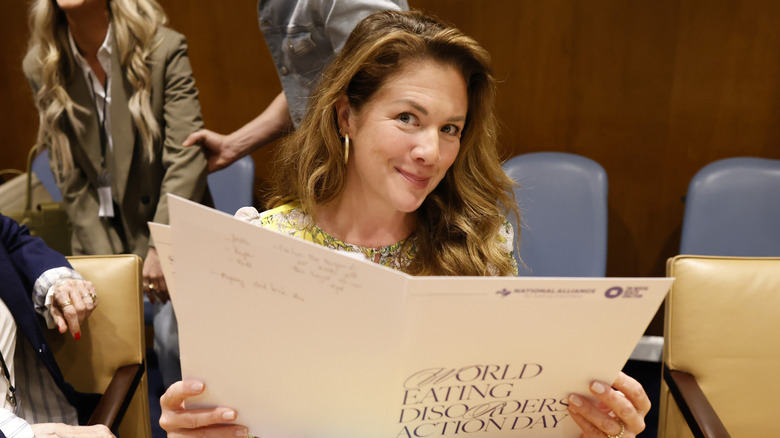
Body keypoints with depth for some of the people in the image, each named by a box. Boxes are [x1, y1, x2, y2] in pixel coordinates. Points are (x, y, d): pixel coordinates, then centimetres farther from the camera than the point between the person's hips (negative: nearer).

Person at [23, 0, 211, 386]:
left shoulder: (164, 48, -10)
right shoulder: (40, 67, 2)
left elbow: (186, 158, -15)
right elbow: (71, 180, 2)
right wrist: (107, 262, -6)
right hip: (101, 238, 3)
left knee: (173, 330, -23)